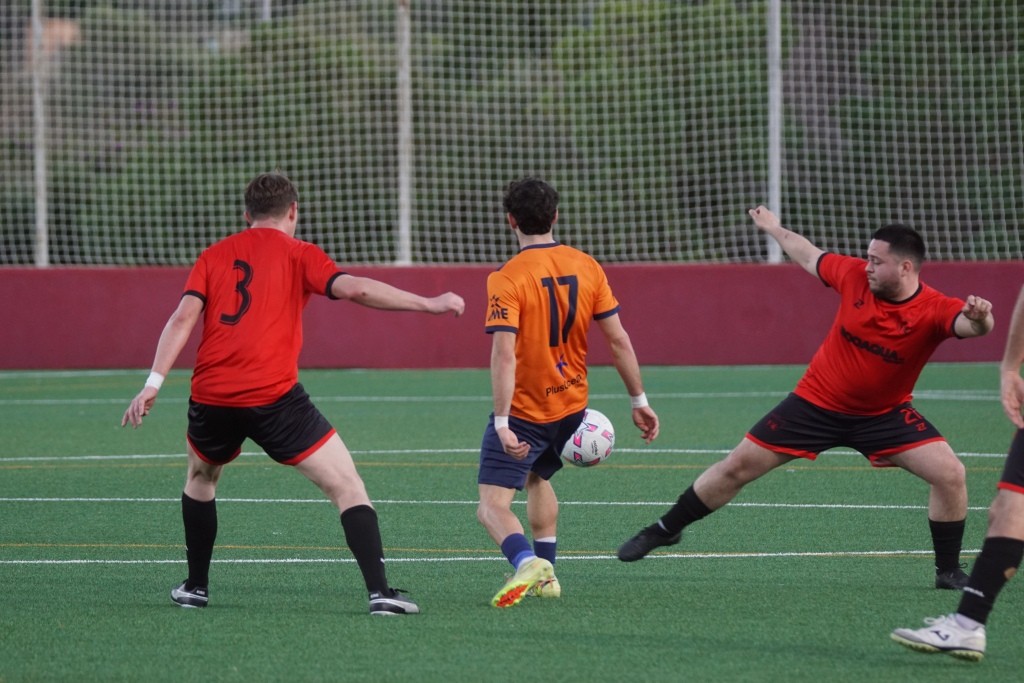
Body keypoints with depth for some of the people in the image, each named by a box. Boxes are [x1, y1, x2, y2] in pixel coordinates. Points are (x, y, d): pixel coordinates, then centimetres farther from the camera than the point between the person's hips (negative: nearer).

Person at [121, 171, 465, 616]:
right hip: (275, 396, -4)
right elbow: (355, 289, -7)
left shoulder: (213, 257, 17)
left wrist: (154, 383, -2)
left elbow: (183, 317, 4)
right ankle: (379, 591, -13)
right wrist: (429, 304, -2)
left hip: (212, 396, 4)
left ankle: (195, 587, 34)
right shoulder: (297, 254, 7)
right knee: (347, 487, 0)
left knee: (201, 478, 33)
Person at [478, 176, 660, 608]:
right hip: (572, 406, 6)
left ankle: (527, 562, -33)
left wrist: (502, 423, -26)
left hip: (524, 411, -6)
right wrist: (639, 401, 8)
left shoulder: (507, 278, -16)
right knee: (537, 478, 31)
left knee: (492, 506, -5)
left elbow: (503, 354, -24)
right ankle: (545, 576, 31)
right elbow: (619, 340, 0)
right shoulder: (586, 268, -1)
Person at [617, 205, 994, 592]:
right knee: (737, 466, 4)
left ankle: (949, 571, -1)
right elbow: (809, 257, 6)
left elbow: (967, 326, -44)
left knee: (950, 474, -18)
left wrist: (978, 319, -68)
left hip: (884, 414, -2)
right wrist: (773, 228, 20)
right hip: (817, 401, 2)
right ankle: (665, 531, 24)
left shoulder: (934, 311, -23)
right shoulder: (855, 276, -15)